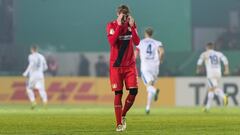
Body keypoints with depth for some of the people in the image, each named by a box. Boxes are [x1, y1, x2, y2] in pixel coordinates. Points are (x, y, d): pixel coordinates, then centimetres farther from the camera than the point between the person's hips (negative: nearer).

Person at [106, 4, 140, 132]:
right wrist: (119, 25, -23)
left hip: (130, 65, 3)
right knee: (118, 93, -5)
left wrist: (132, 27, -16)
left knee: (133, 91, -9)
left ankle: (123, 115, 14)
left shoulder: (132, 25, 6)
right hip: (116, 65, -3)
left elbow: (137, 42, -7)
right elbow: (112, 41, -22)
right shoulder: (112, 25, -4)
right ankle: (119, 124, 0)